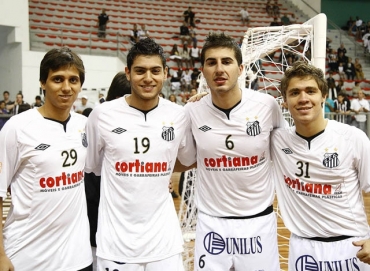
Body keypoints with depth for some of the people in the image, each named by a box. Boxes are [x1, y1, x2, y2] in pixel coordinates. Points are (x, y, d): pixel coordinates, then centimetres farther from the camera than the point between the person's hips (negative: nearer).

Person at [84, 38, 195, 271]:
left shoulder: (179, 115, -1)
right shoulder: (103, 115, -6)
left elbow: (190, 160, 15)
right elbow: (88, 167, 6)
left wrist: (159, 177, 6)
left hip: (164, 238, 2)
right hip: (116, 240, -1)